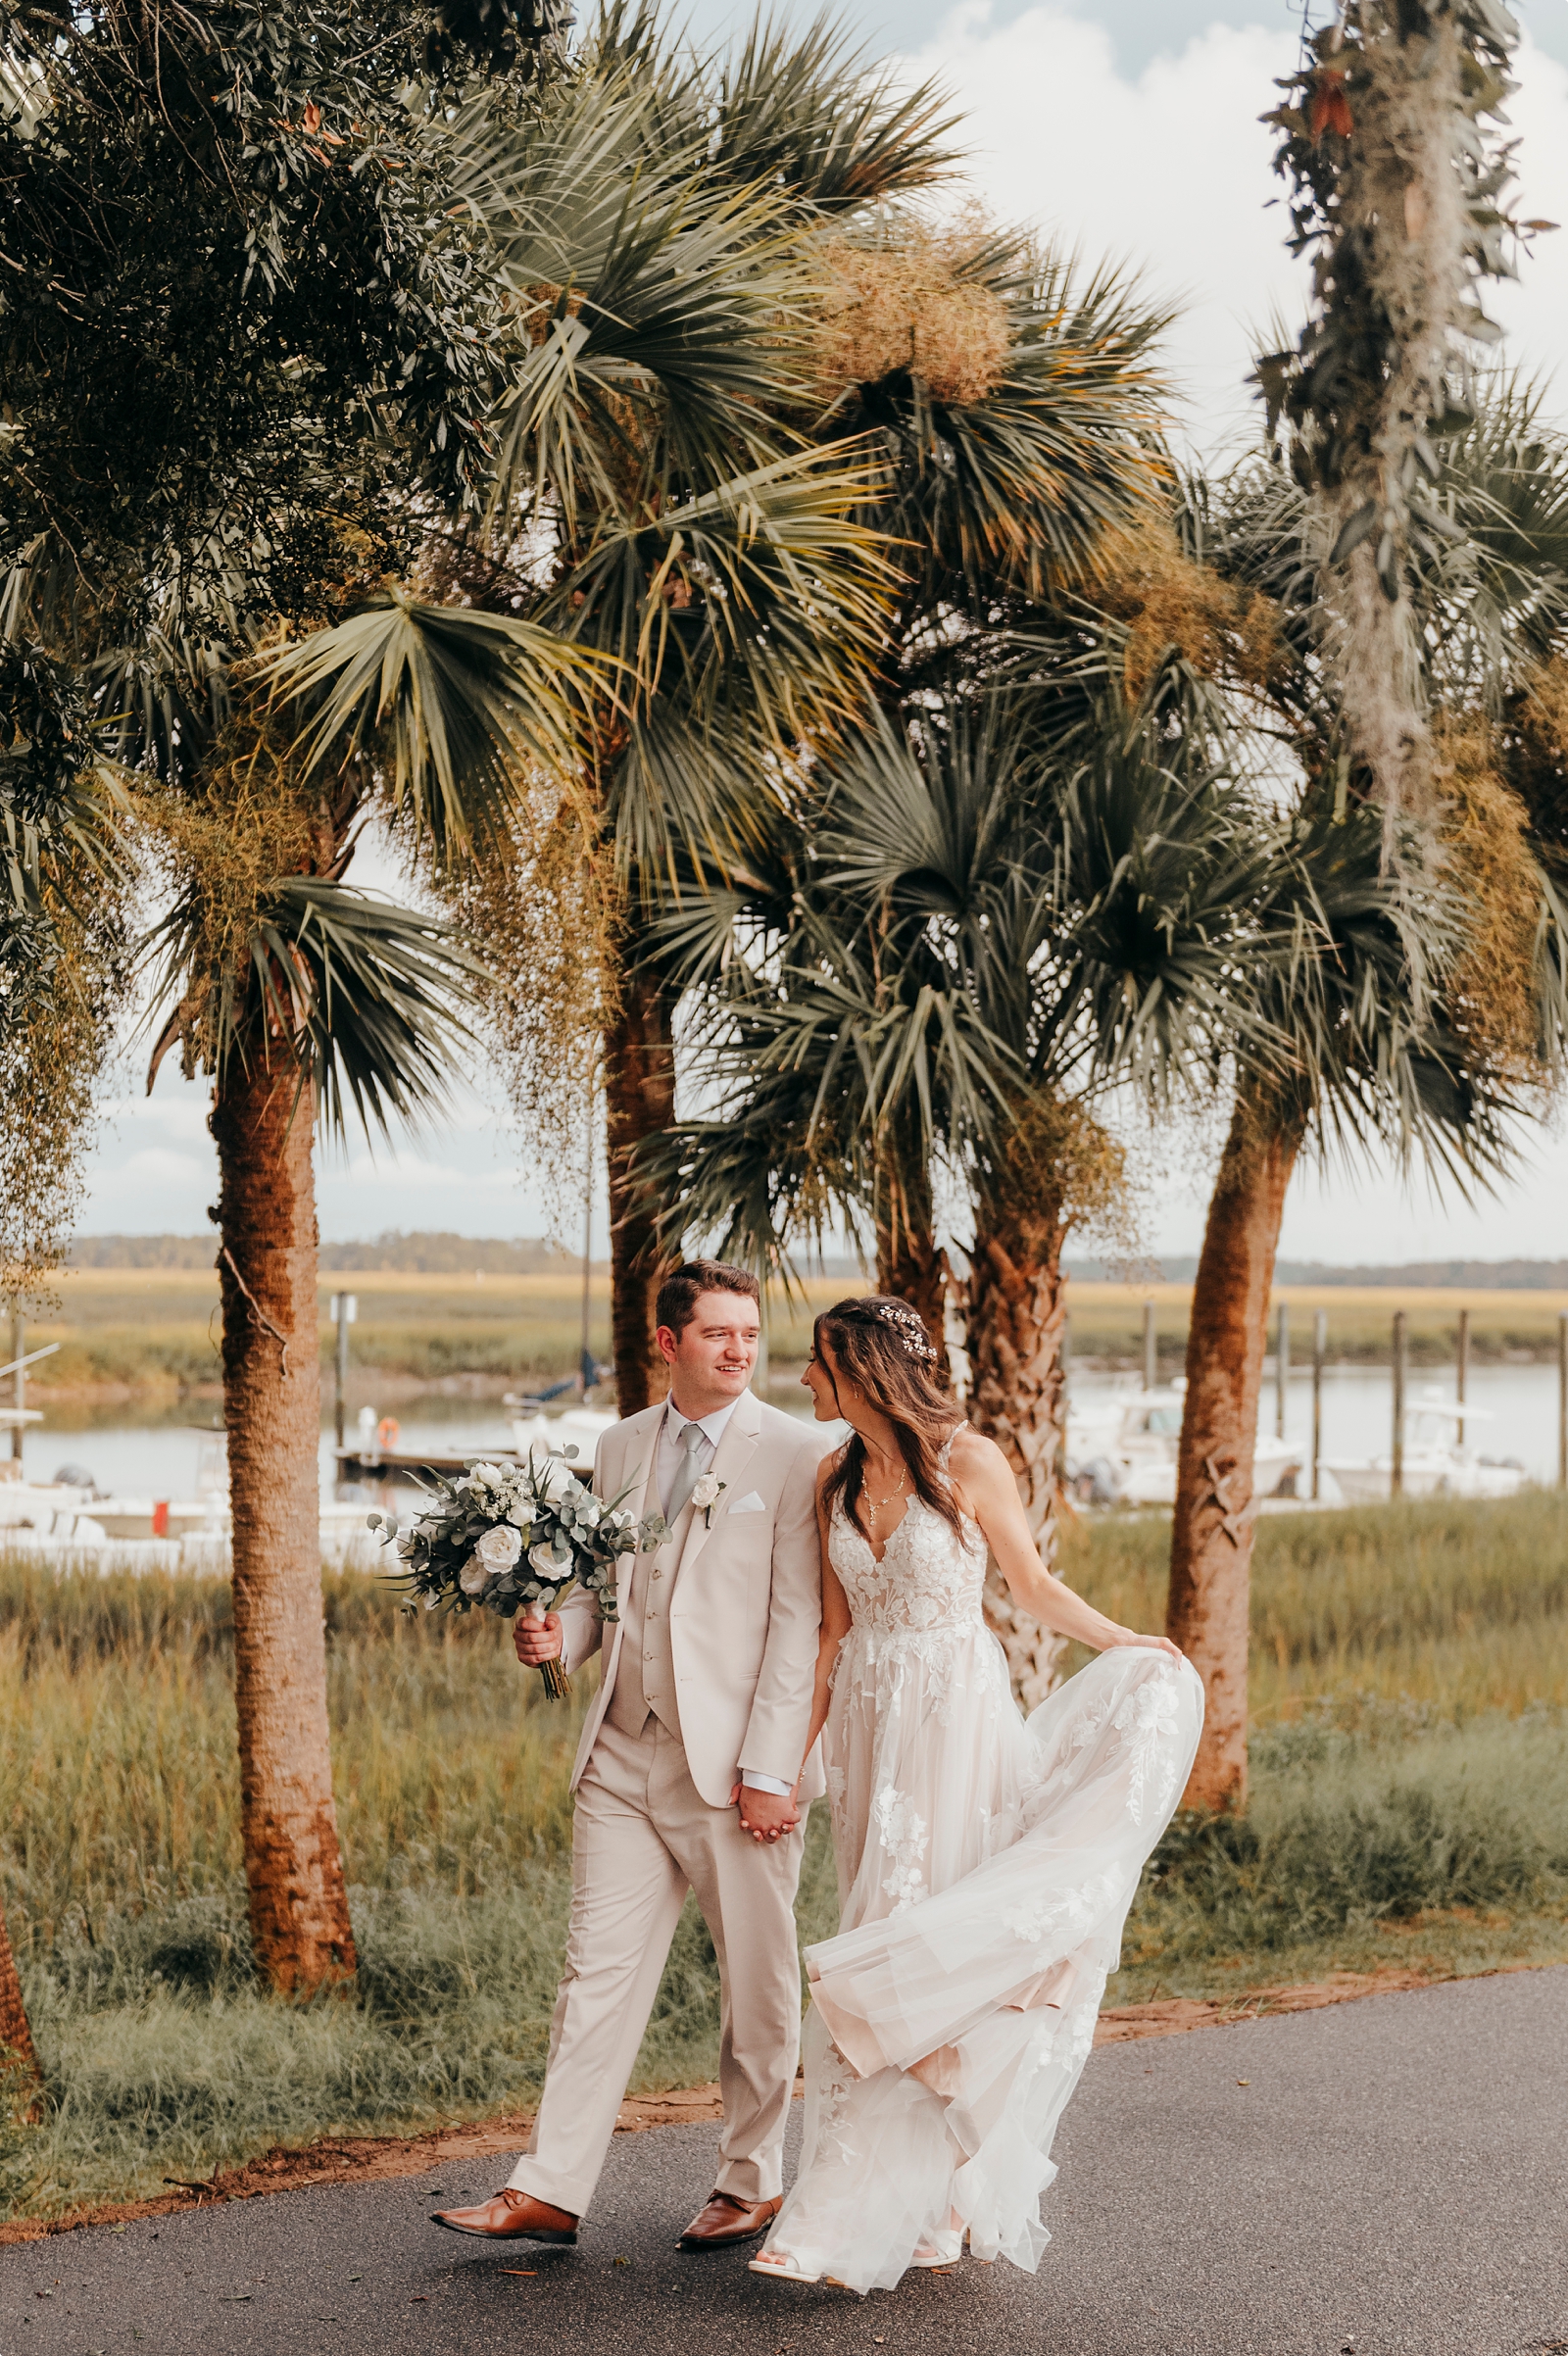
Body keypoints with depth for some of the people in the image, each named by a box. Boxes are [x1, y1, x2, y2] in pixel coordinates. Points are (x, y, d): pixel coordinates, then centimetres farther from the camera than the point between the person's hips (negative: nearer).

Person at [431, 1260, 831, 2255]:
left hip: (737, 1764, -4)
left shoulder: (796, 1453, -5)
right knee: (600, 1971, 4)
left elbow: (801, 1622, -9)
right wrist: (559, 1630, -2)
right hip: (625, 1756, 4)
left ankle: (752, 2183, 24)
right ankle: (551, 2191, 8)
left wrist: (768, 1769, -14)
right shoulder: (622, 1446, 11)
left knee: (758, 1984, 8)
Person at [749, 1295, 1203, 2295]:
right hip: (868, 1721, 5)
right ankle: (936, 2207, 16)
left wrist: (1125, 1641, -11)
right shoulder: (835, 1479, 7)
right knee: (884, 1934, 5)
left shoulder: (969, 1461, -8)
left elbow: (1034, 1582, 1)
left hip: (956, 1718, -5)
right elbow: (835, 1629, 11)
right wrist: (790, 1753, 10)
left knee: (922, 1933, -4)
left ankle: (856, 2219, 1)